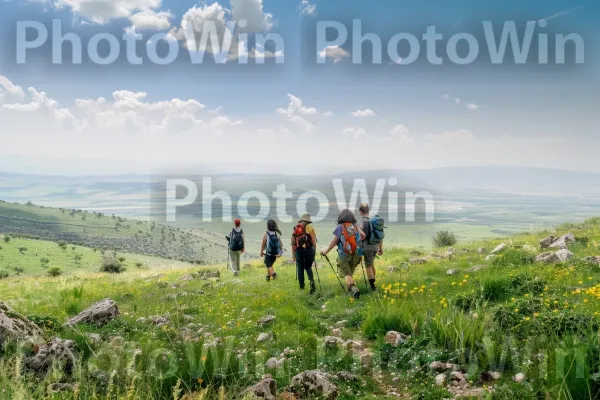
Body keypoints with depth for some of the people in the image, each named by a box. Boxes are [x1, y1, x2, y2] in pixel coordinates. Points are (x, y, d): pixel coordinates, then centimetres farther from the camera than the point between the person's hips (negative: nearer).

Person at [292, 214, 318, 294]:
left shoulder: (295, 228, 12)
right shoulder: (309, 227, 2)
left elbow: (293, 242, 11)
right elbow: (313, 240, -6)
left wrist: (293, 254, 15)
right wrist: (314, 251, 0)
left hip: (299, 250, 2)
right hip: (308, 249, -2)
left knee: (300, 268, 12)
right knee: (308, 267, 14)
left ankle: (302, 287, 15)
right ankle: (311, 280, -11)